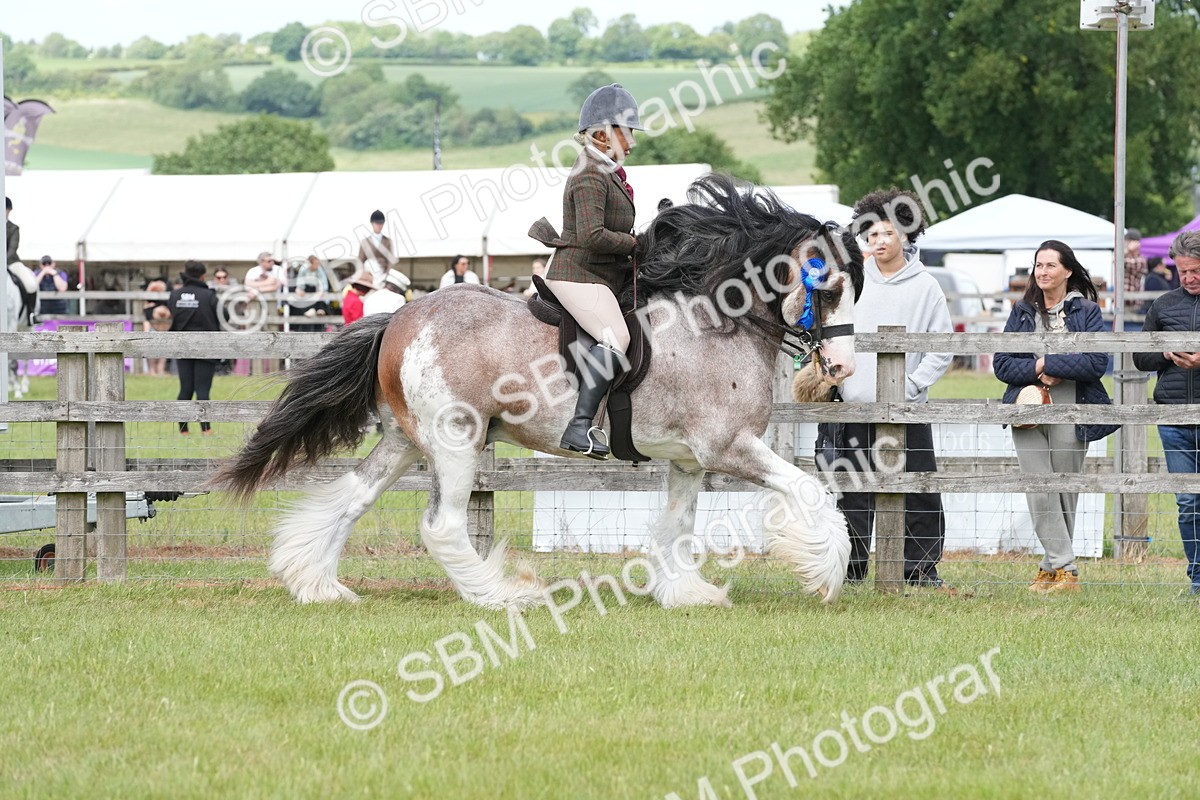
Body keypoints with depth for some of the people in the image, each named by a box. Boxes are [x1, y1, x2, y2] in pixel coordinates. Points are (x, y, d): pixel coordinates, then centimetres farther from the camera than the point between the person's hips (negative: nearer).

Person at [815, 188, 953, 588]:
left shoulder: (925, 286, 2)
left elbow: (942, 349, -1)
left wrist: (909, 388, -10)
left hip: (906, 410, -2)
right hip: (855, 406, 2)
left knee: (918, 492, -2)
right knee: (854, 494, 5)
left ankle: (922, 569, 5)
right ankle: (850, 567, 11)